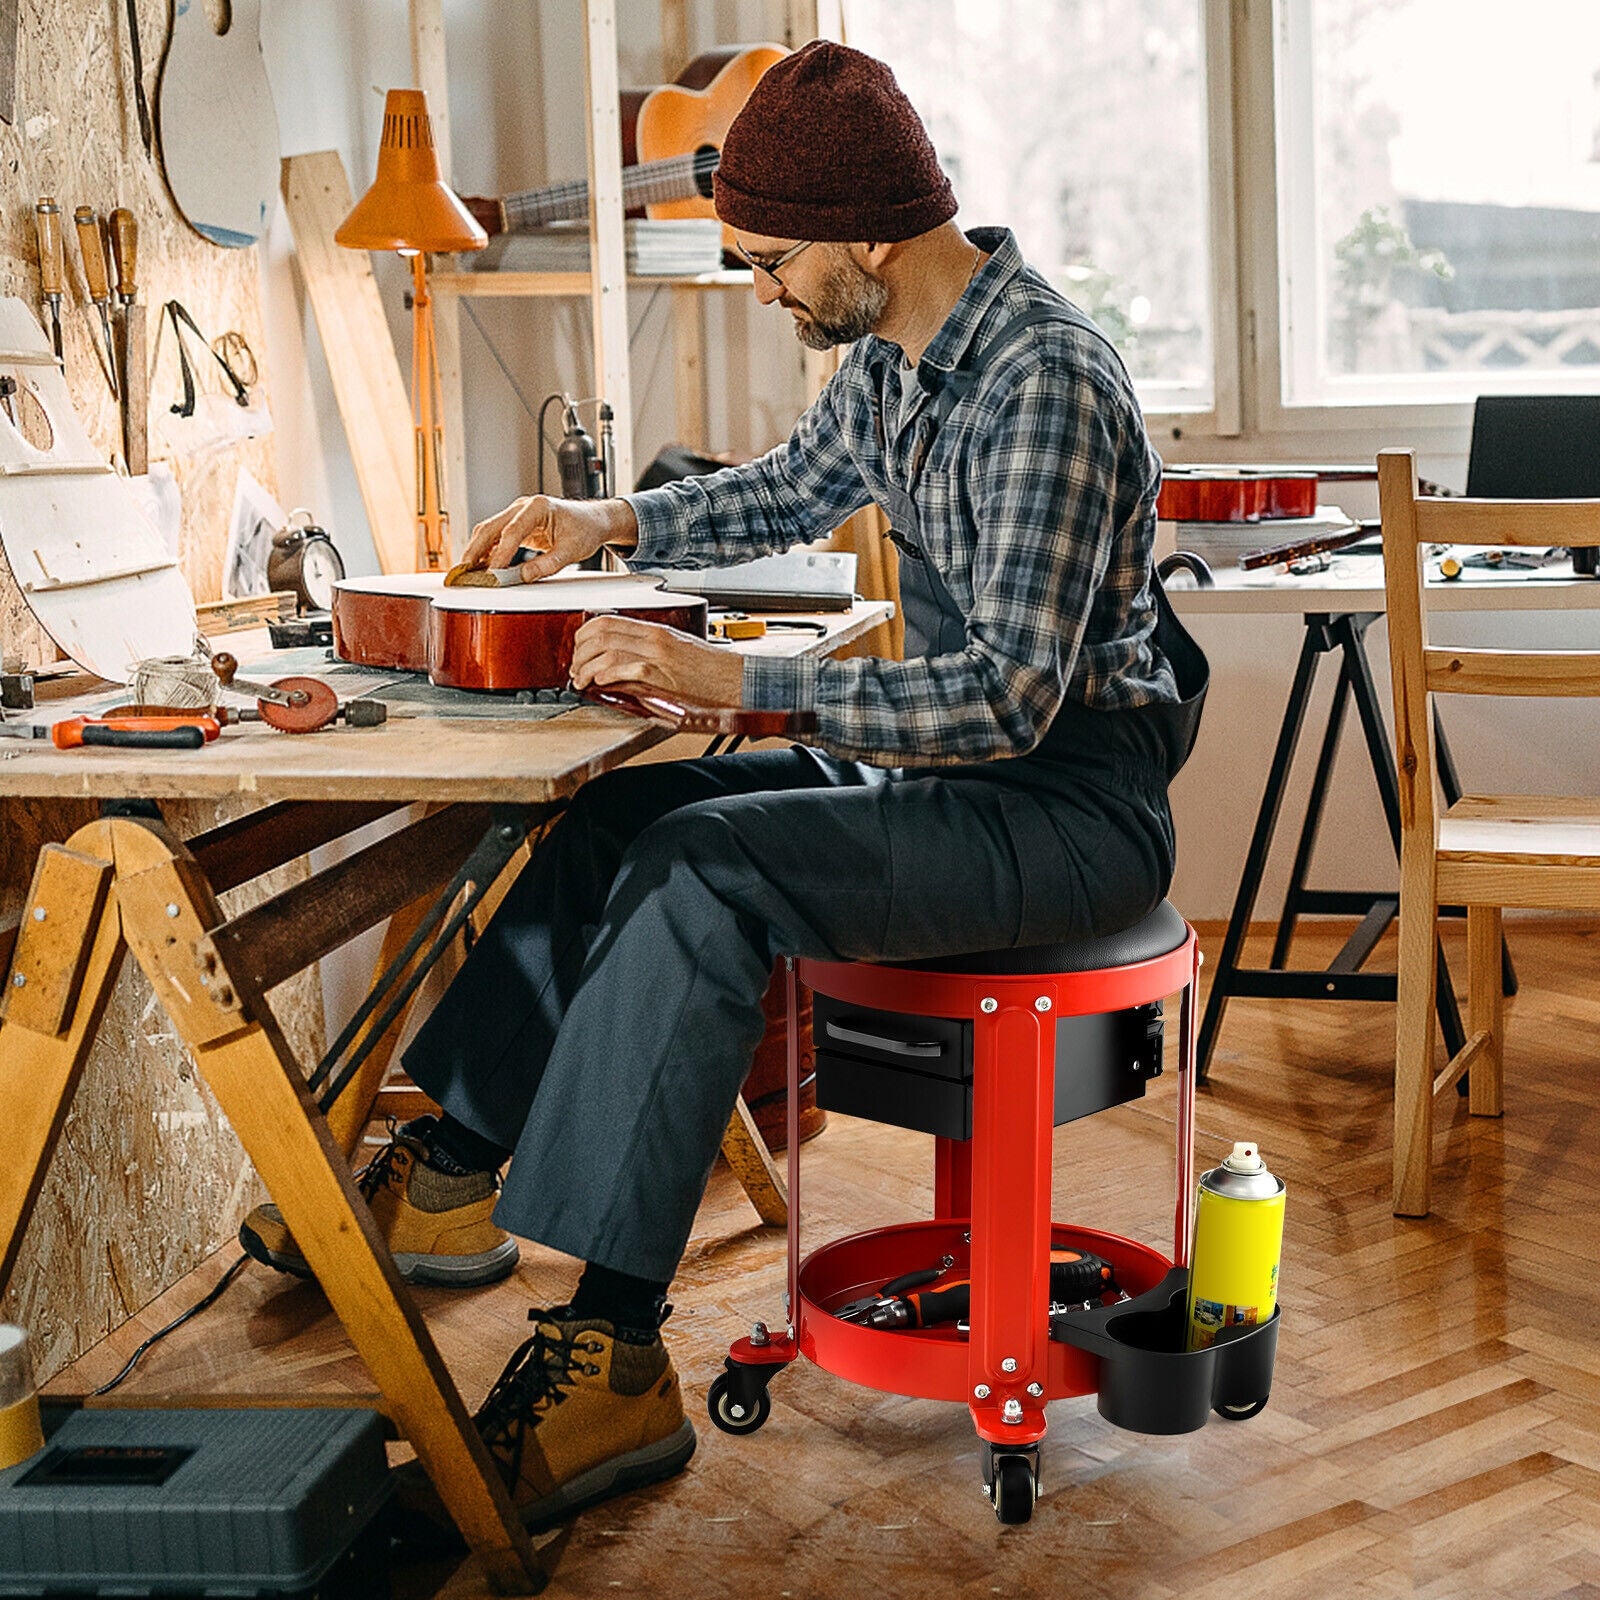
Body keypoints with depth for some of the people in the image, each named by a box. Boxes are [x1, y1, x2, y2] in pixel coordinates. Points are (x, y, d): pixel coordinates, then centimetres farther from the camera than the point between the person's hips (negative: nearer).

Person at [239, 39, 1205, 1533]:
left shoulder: (1046, 385, -23)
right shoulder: (891, 354, 6)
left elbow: (1009, 696, -28)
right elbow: (788, 491, 27)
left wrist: (729, 677, -29)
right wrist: (610, 522, 11)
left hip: (1068, 801, -9)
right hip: (952, 754, 9)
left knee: (701, 872, -27)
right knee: (611, 819, 4)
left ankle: (612, 1355, -26)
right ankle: (449, 1171, 12)